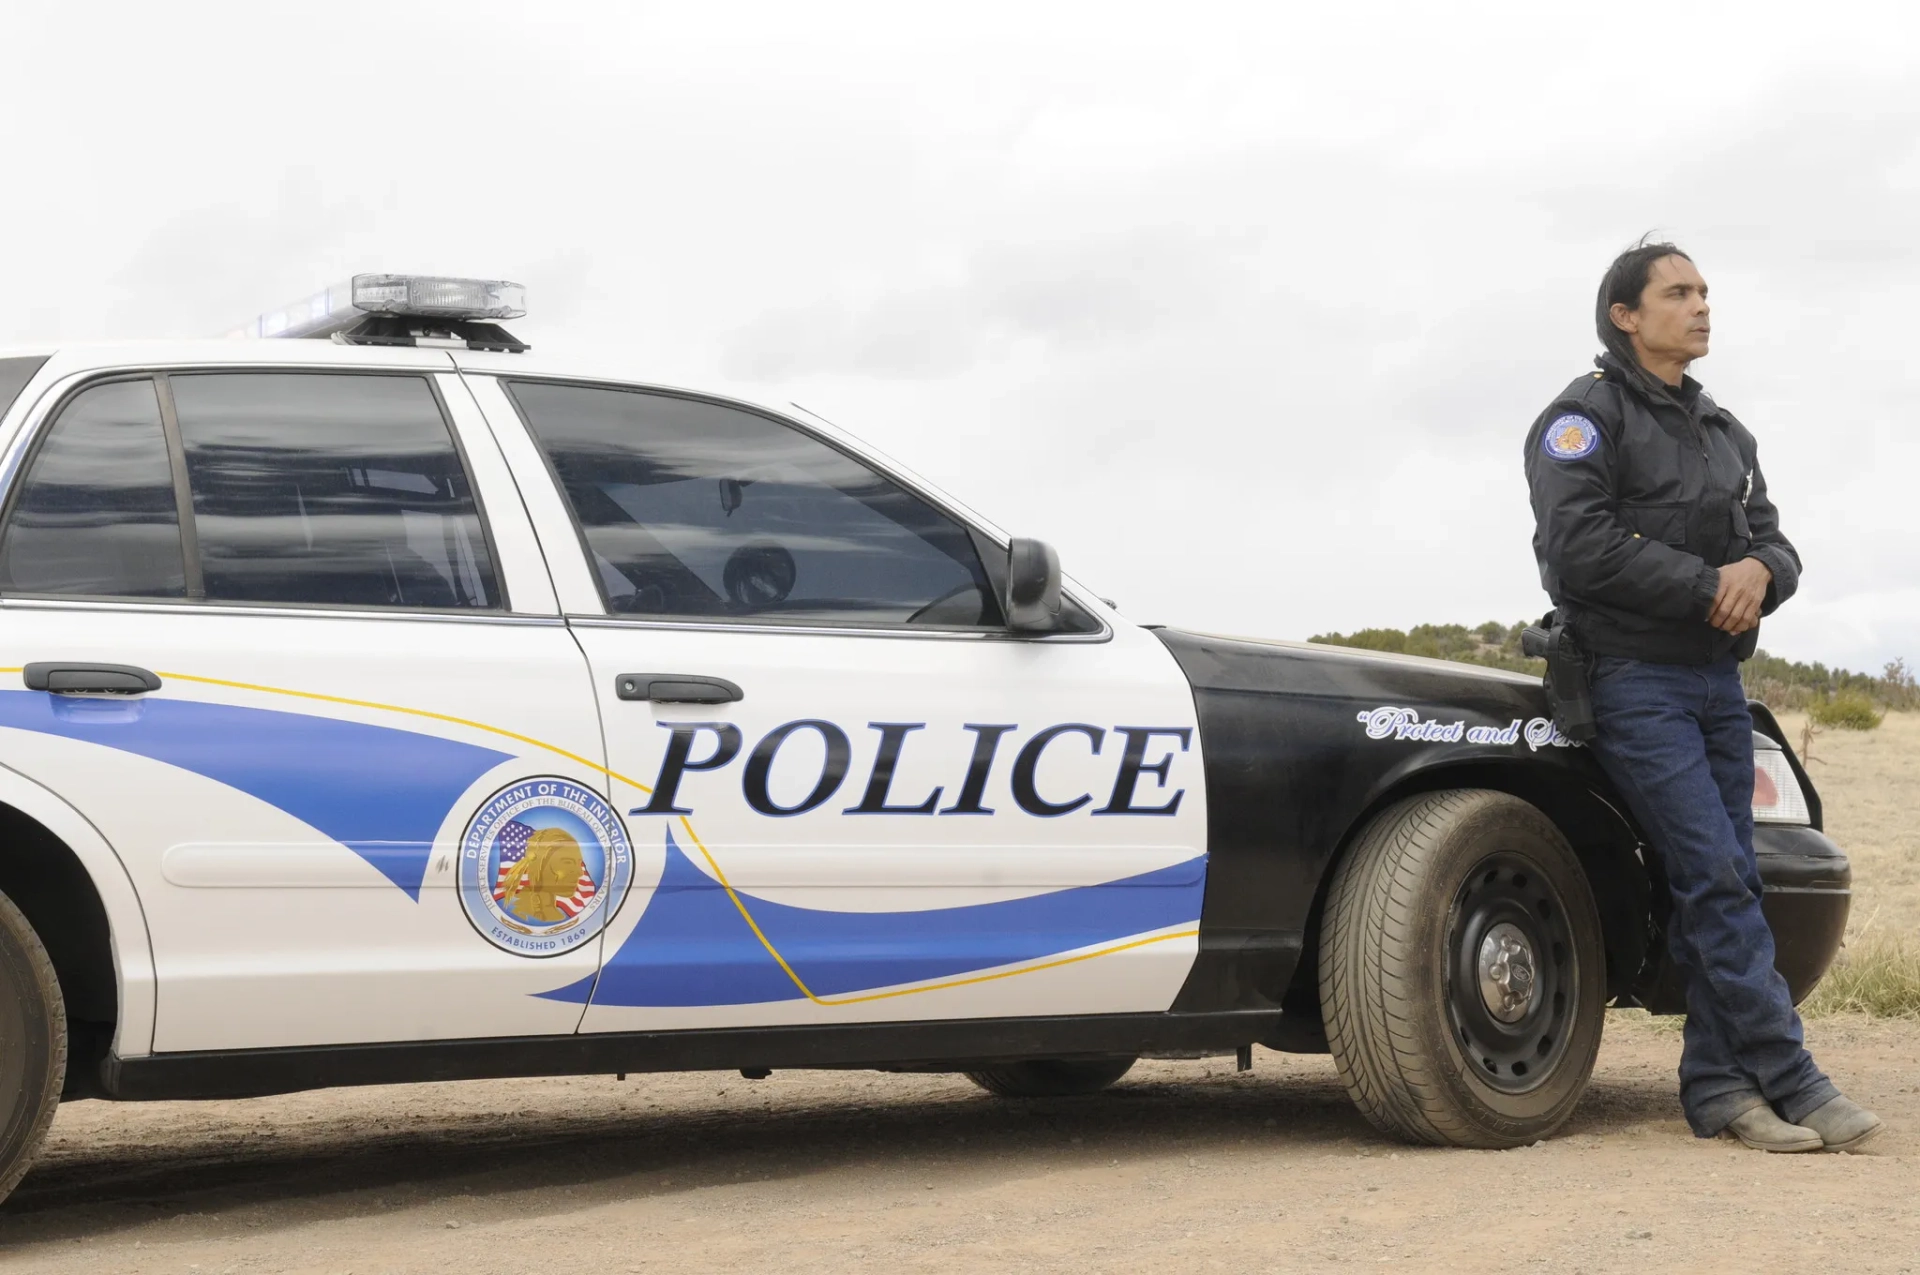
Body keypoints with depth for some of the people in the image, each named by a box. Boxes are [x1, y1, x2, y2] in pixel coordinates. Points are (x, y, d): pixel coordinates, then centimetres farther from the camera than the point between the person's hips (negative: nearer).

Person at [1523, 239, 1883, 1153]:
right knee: (1715, 878, -13)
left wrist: (1758, 572, -11)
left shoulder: (1725, 434, 20)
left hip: (1718, 680, 8)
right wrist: (1708, 587, -14)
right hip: (1636, 683, -8)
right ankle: (1790, 1082, -14)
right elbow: (1579, 544, -17)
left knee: (1728, 882, 3)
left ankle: (1716, 1087, 7)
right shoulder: (1587, 416, -4)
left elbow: (1774, 541, 14)